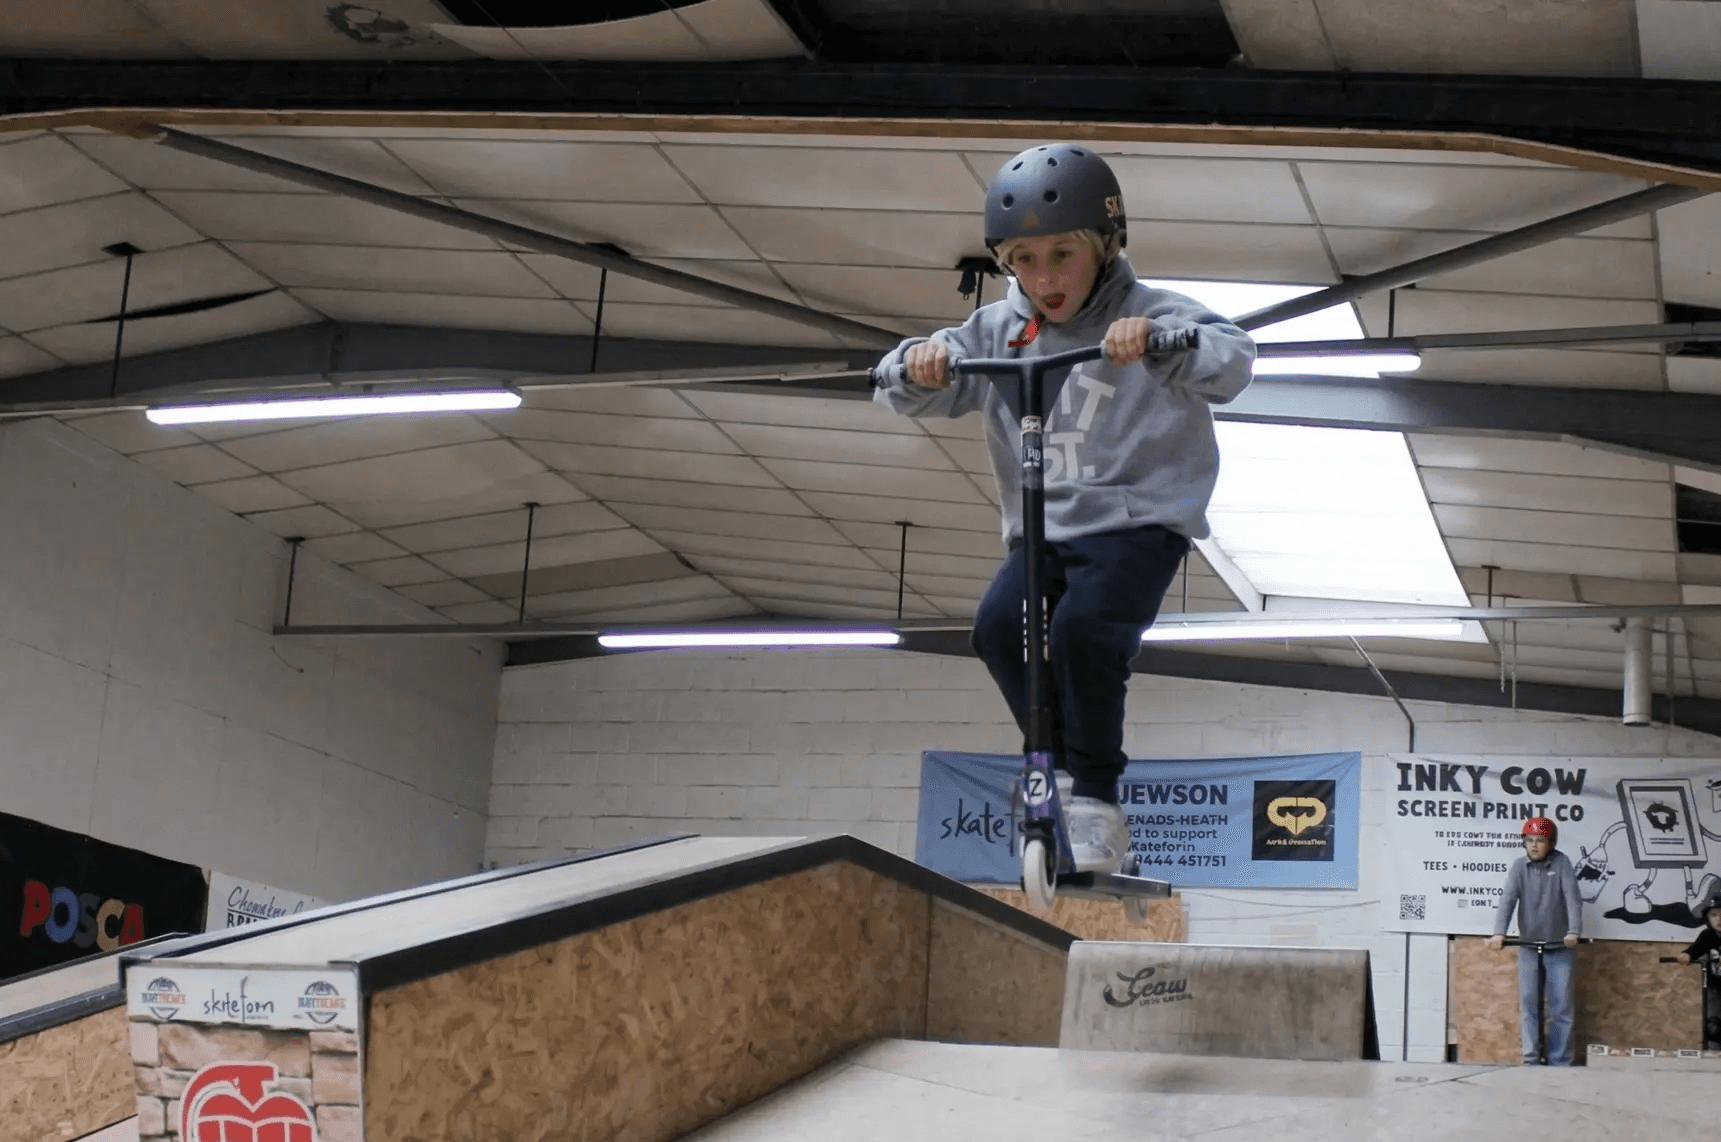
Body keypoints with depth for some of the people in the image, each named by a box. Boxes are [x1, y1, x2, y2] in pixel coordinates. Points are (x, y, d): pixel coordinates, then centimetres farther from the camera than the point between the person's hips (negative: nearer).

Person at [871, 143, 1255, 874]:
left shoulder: (1149, 316, -4)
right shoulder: (999, 331, 9)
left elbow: (1231, 361, -21)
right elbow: (909, 396, 5)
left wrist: (1158, 342, -40)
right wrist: (916, 366, -19)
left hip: (1137, 520, -4)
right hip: (1041, 529, 4)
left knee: (1085, 628, -28)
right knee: (999, 626, -22)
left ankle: (1095, 804, -12)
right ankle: (1061, 764, 0)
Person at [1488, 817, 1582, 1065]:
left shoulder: (1561, 863, -6)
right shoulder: (1520, 866, -2)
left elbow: (1572, 897, -16)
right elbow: (1508, 899, -12)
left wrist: (1574, 932, -31)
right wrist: (1499, 933, -26)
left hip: (1559, 946, -2)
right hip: (1529, 945, 2)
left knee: (1561, 1006, 0)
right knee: (1528, 1002, -2)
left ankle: (1560, 1061, 6)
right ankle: (1532, 1058, 3)